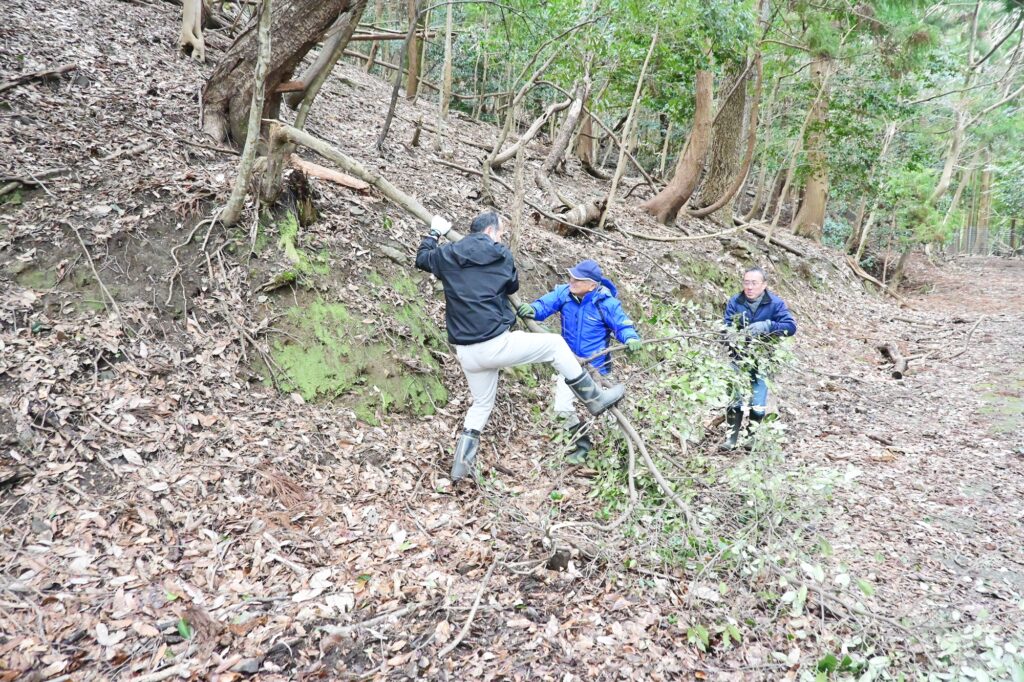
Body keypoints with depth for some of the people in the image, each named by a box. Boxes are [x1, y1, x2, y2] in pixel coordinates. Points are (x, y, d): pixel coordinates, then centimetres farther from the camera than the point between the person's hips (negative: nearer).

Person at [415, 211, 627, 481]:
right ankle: (595, 398, 19)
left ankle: (461, 463, 23)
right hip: (497, 344, -5)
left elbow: (422, 259, 28)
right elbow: (513, 286, 17)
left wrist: (435, 233, 41)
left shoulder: (447, 255, 7)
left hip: (467, 353, 5)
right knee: (555, 344, 12)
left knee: (481, 403, 25)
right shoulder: (501, 255, -1)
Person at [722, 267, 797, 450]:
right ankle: (732, 436, 6)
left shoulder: (775, 303, -10)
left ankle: (751, 435, 22)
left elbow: (791, 326, -20)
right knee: (735, 397, -5)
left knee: (758, 401, 3)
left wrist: (766, 326, -35)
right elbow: (728, 328, -13)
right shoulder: (735, 302, -8)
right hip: (739, 358, 0)